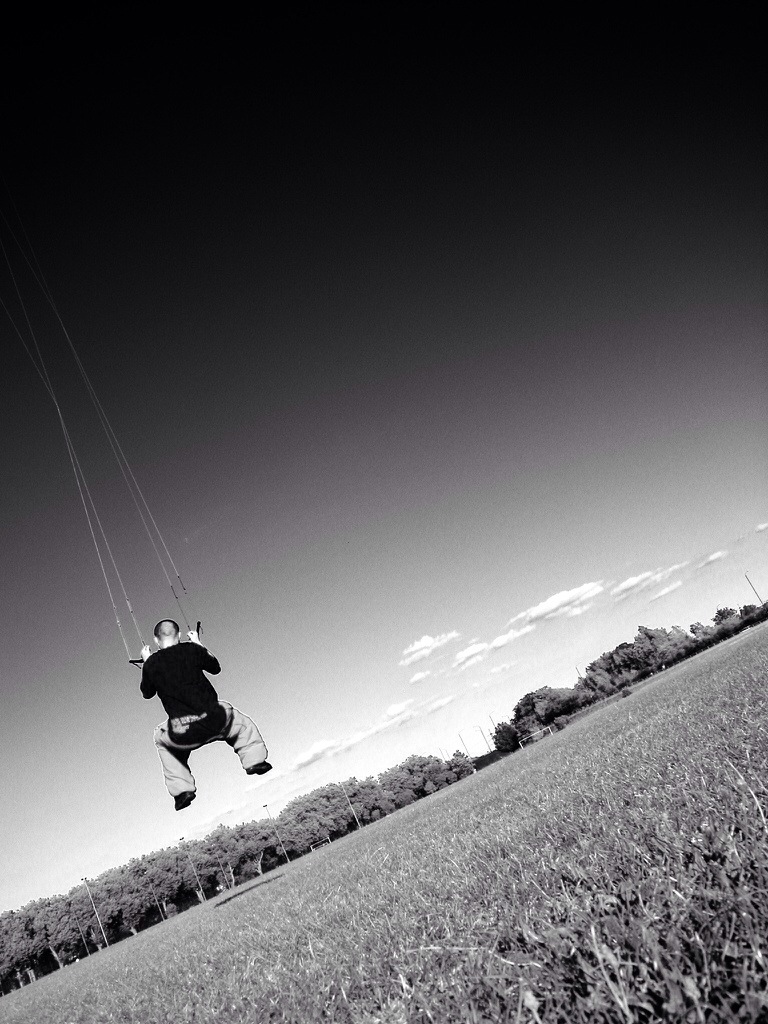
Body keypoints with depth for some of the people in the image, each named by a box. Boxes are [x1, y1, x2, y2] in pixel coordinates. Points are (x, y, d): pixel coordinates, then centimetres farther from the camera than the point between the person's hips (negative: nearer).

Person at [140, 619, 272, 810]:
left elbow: (147, 694, 23)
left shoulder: (151, 663, 4)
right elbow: (215, 668, 22)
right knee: (239, 721, 33)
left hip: (182, 736, 0)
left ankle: (181, 789, 26)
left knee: (160, 737, 34)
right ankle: (255, 760, 21)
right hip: (214, 721, 0)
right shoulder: (192, 649, 3)